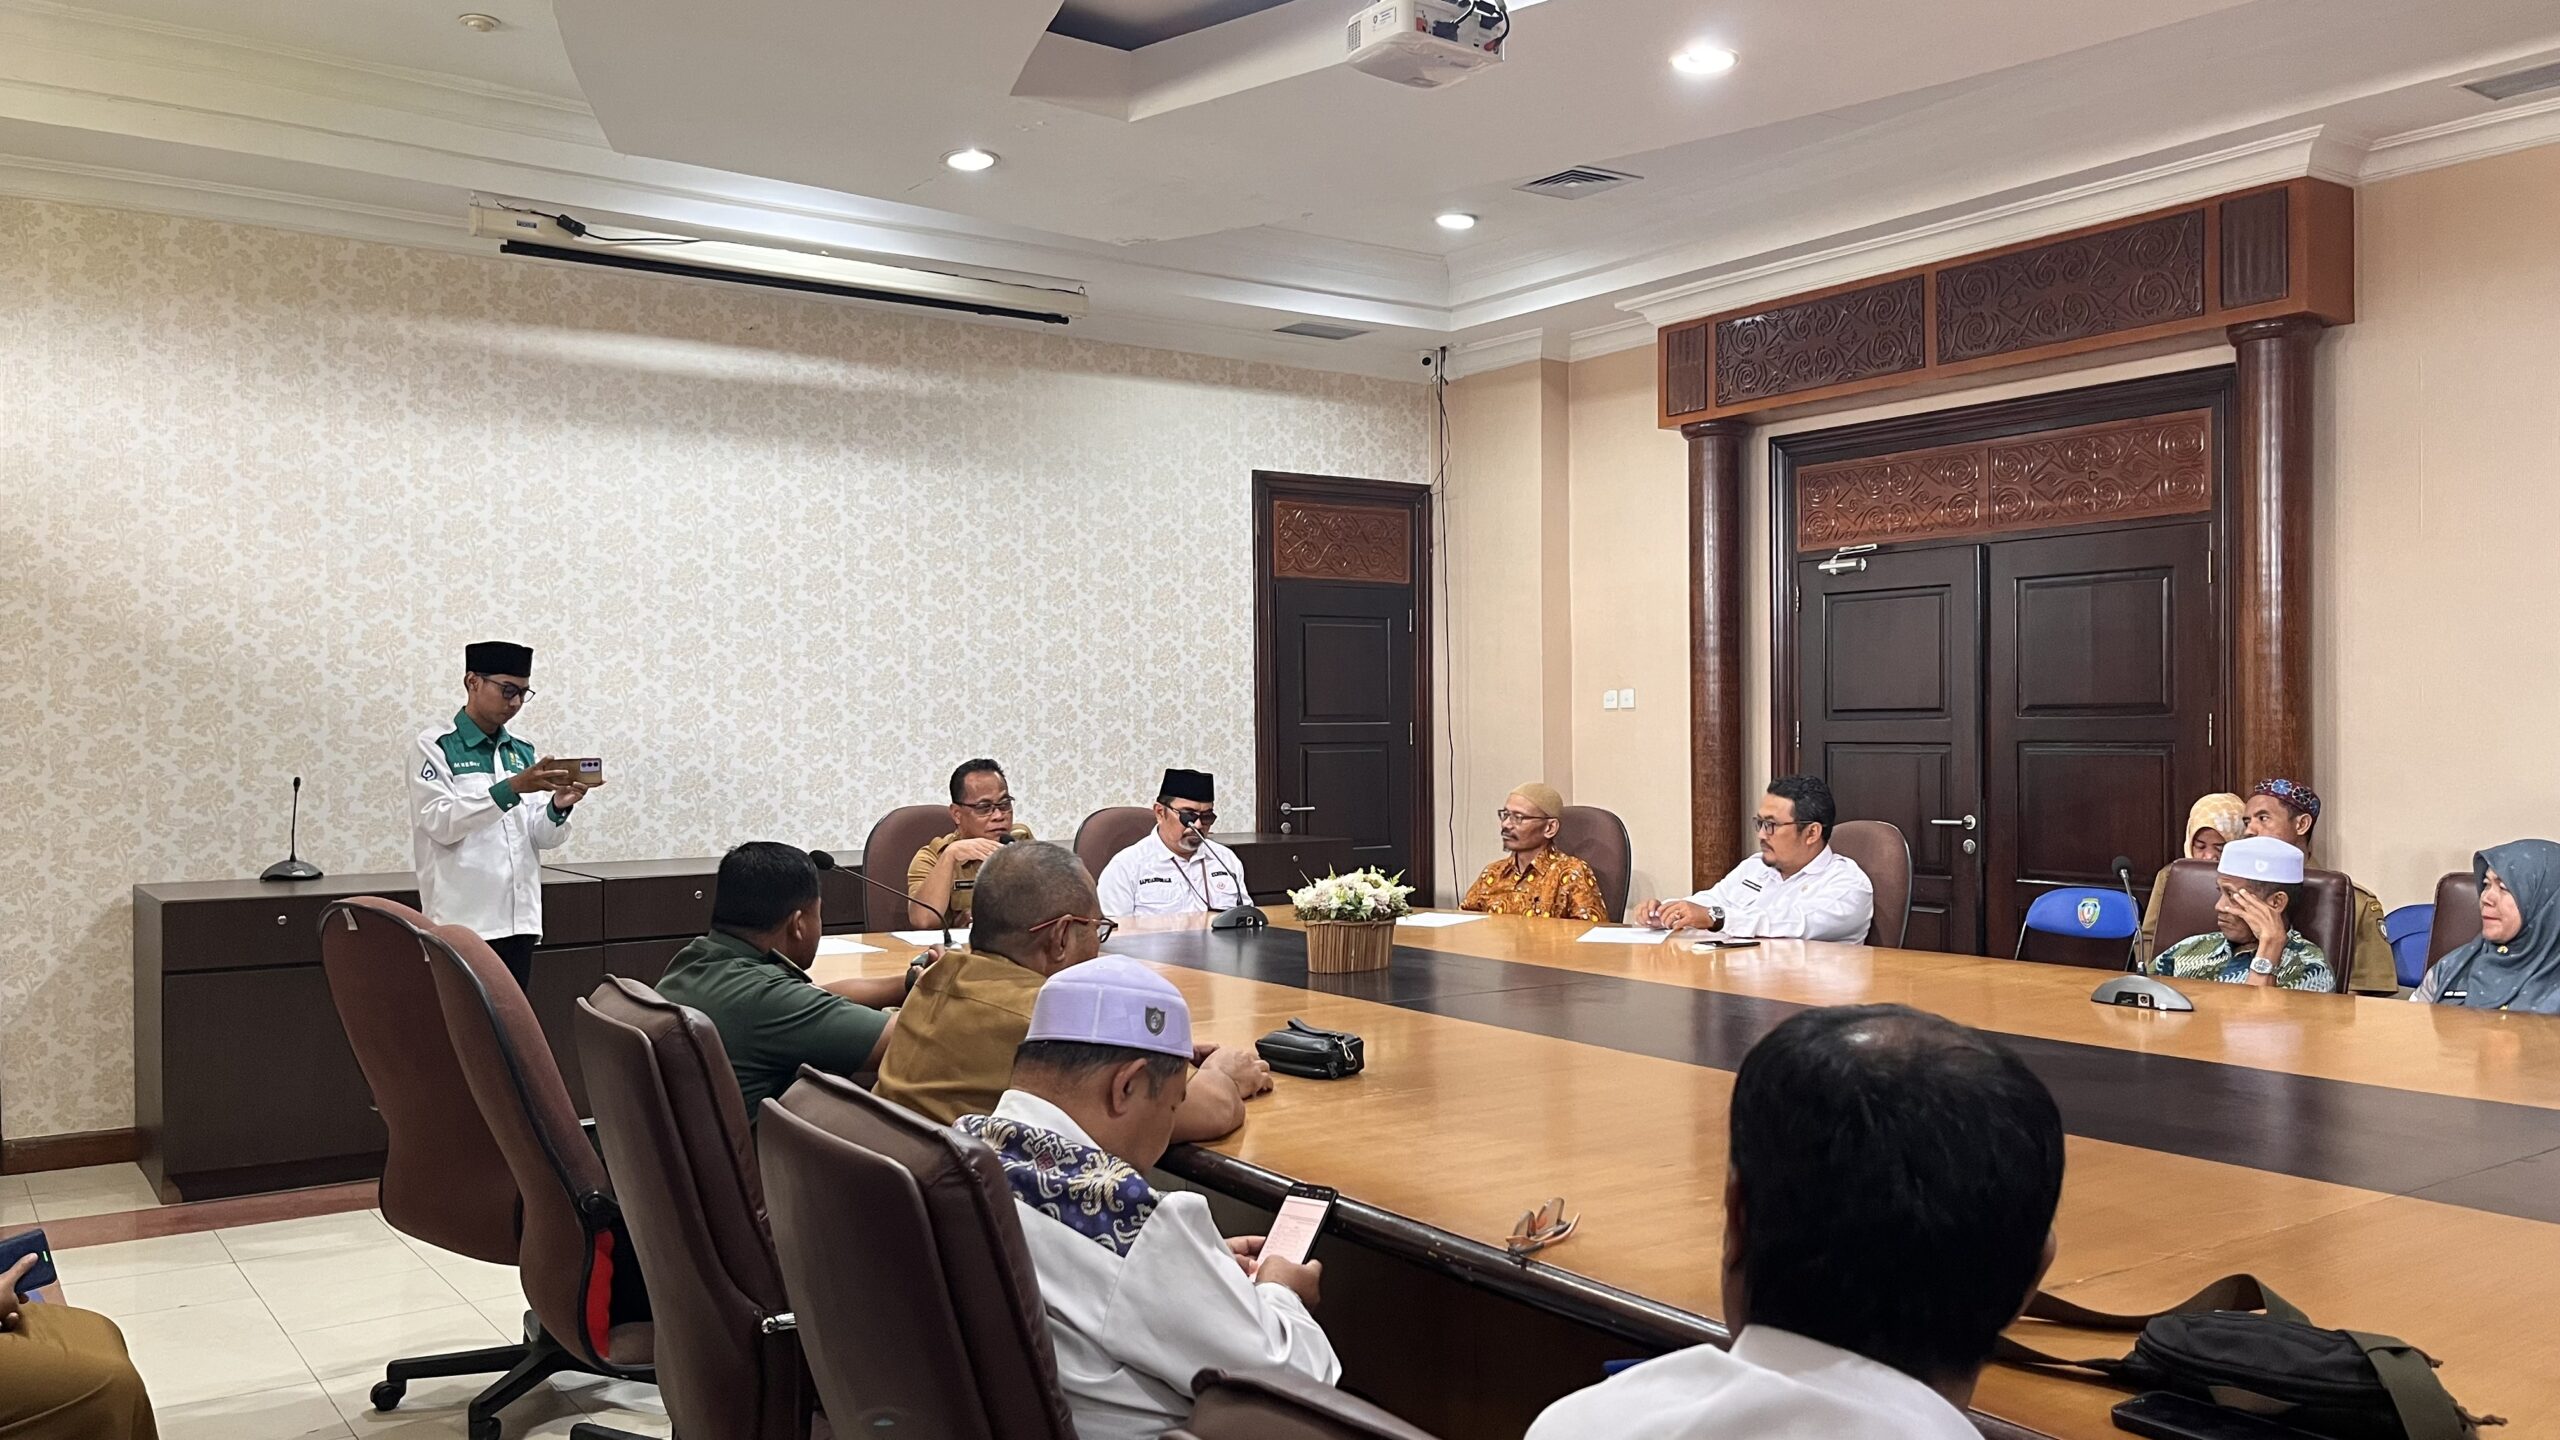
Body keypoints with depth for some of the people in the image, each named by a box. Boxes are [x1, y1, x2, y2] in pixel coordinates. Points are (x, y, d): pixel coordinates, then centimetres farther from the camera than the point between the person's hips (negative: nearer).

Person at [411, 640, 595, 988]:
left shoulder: (522, 752, 13)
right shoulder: (435, 746, -1)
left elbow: (540, 838, 11)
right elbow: (441, 823, -15)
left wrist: (557, 807, -10)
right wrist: (511, 788, -23)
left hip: (519, 919, 5)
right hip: (463, 921, -5)